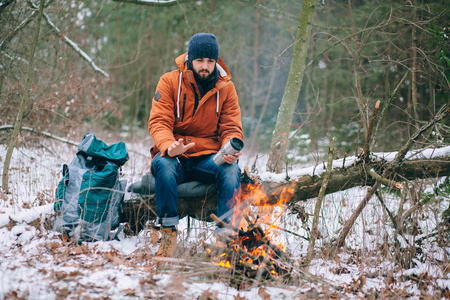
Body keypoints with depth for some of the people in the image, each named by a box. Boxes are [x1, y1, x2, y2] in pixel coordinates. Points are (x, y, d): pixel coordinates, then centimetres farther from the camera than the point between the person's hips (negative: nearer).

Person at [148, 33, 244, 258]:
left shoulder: (226, 87, 7)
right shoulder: (169, 82, 0)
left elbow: (231, 128, 4)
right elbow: (159, 122, -8)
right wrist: (169, 147, -31)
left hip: (208, 157, 1)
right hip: (174, 155, -1)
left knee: (231, 170, -30)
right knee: (164, 165, -35)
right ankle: (168, 232, -27)